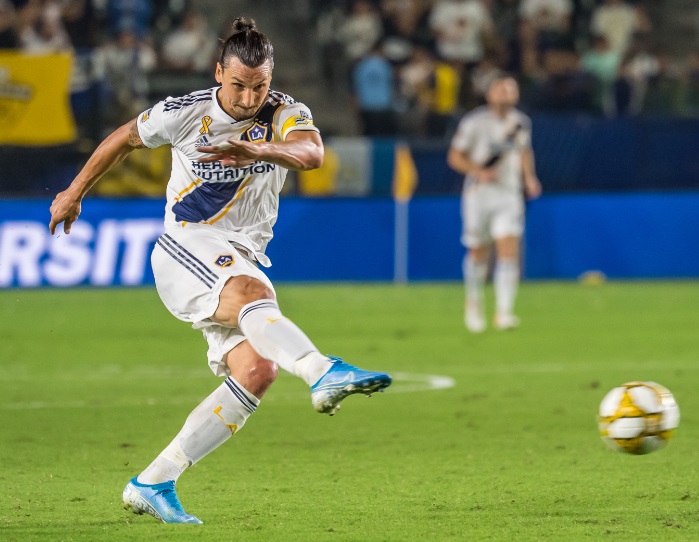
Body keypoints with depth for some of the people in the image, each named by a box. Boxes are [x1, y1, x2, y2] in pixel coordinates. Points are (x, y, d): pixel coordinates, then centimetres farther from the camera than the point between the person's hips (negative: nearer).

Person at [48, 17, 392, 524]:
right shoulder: (184, 113, -6)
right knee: (253, 293, -36)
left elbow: (312, 152, -29)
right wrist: (75, 192, 23)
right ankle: (324, 374, -65)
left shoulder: (285, 113, -5)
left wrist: (259, 150, -49)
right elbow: (126, 138, 14)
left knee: (255, 372, -15)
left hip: (242, 263, 4)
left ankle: (152, 484, -9)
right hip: (185, 248, -4)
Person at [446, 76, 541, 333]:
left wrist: (529, 177, 7)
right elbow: (455, 157, -4)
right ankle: (473, 303, 34)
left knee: (509, 252, -13)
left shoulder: (521, 123, 5)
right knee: (478, 253, 8)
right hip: (479, 194, -2)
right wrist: (479, 172, -19)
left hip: (509, 195, 2)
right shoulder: (474, 122, -7)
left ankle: (503, 312, -16)